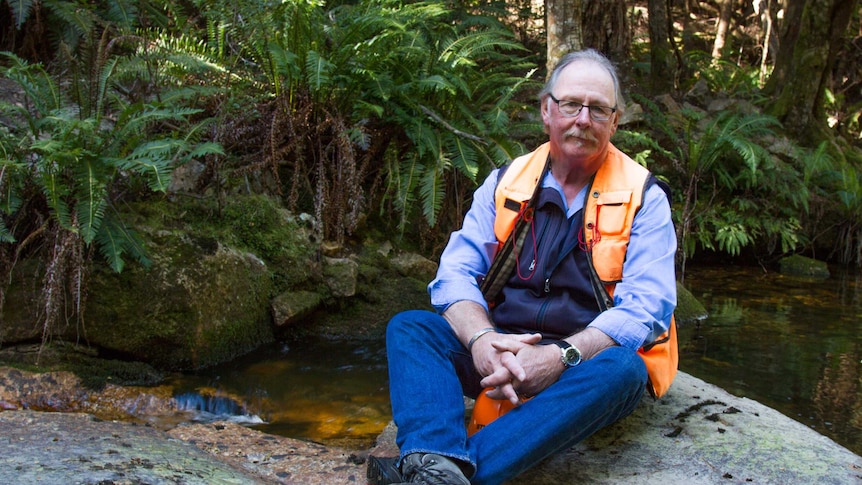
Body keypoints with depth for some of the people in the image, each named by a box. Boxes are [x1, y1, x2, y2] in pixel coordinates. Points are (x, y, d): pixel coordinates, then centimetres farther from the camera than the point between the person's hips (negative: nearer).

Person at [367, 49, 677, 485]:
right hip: (500, 354, 3)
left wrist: (561, 357, -27)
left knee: (622, 368, -35)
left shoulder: (643, 198, -1)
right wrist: (481, 339, -22)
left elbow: (647, 306, -11)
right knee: (408, 328, -18)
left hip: (586, 360, -2)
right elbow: (455, 273, 0)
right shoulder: (505, 183, 8)